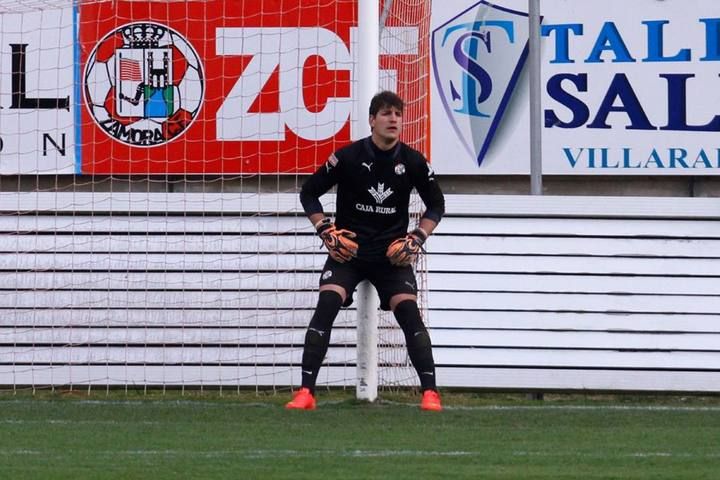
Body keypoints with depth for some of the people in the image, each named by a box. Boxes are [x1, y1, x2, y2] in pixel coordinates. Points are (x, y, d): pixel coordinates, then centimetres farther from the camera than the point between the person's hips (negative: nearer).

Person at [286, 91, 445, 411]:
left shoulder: (413, 162, -4)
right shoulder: (348, 157, -10)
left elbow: (436, 205, 11)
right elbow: (309, 193, 1)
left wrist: (417, 239, -3)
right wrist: (326, 231, -9)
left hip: (392, 255, 1)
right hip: (347, 251, -1)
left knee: (409, 312, -14)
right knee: (326, 306, -19)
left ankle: (430, 393, -6)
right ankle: (306, 392, -16)